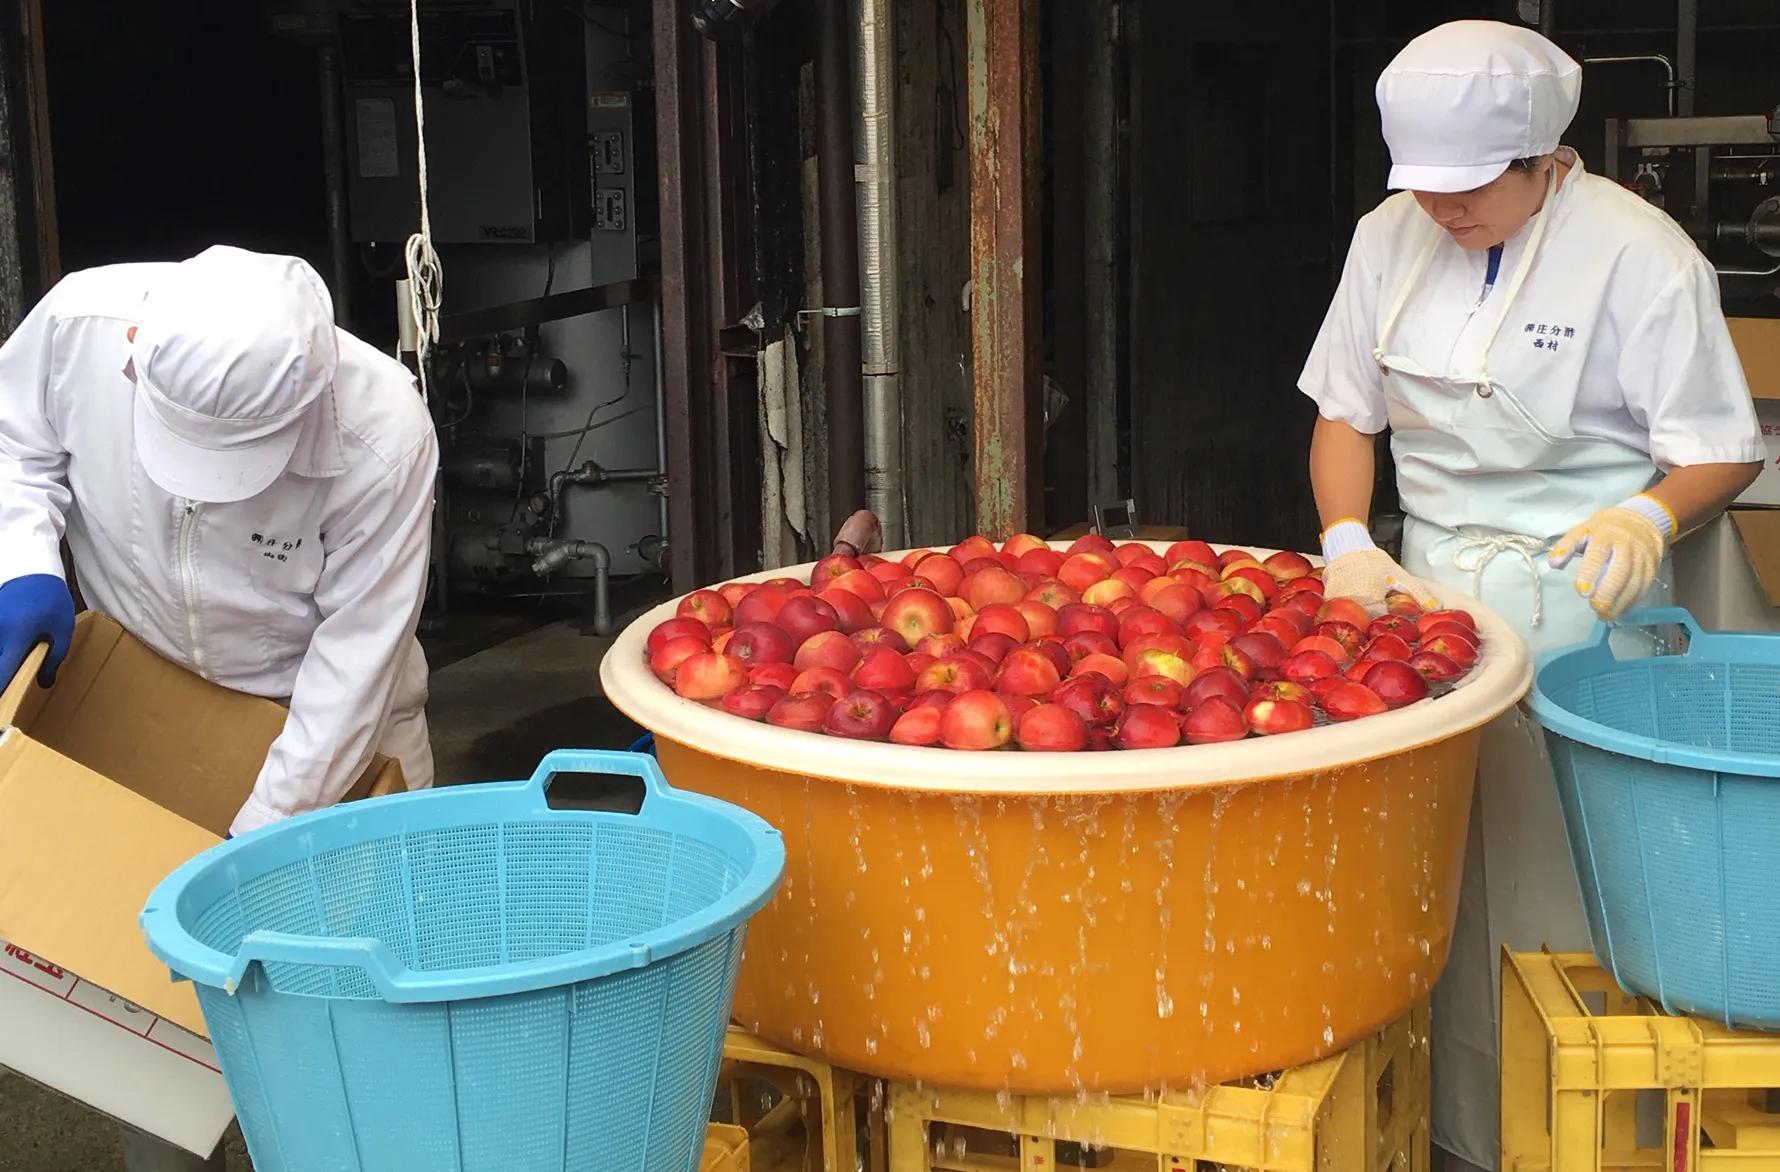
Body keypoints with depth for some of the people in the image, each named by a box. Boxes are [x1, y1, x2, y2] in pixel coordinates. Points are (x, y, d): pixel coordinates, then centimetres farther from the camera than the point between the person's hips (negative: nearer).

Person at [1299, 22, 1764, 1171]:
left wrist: (1650, 517, -28)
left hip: (1577, 602, -4)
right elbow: (1346, 412, 13)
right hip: (1429, 588, 5)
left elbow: (1721, 452, -7)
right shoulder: (1390, 236, 6)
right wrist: (1348, 539, -5)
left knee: (1564, 884, -5)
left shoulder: (1637, 250, -10)